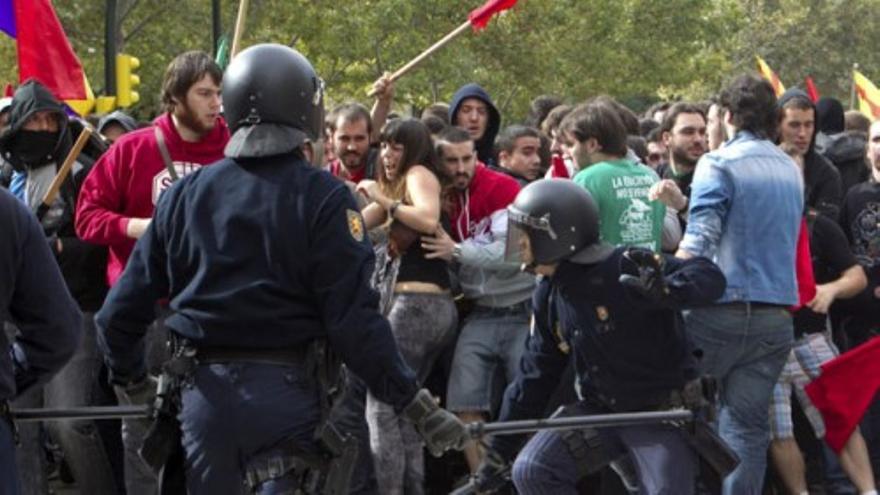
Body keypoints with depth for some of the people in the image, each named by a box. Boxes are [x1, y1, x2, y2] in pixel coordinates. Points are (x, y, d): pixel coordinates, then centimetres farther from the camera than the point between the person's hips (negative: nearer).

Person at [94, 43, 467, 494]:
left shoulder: (184, 194, 6)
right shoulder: (322, 198, -8)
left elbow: (123, 307, 8)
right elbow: (353, 318, -15)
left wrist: (129, 377, 26)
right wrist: (414, 403, -10)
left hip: (203, 387, 4)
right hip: (285, 388, -4)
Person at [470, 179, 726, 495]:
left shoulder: (625, 268, -19)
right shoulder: (549, 295, 4)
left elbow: (710, 277, -25)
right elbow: (535, 374, 11)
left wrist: (668, 290, -48)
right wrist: (499, 451, 11)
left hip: (662, 411, -6)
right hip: (601, 410, 6)